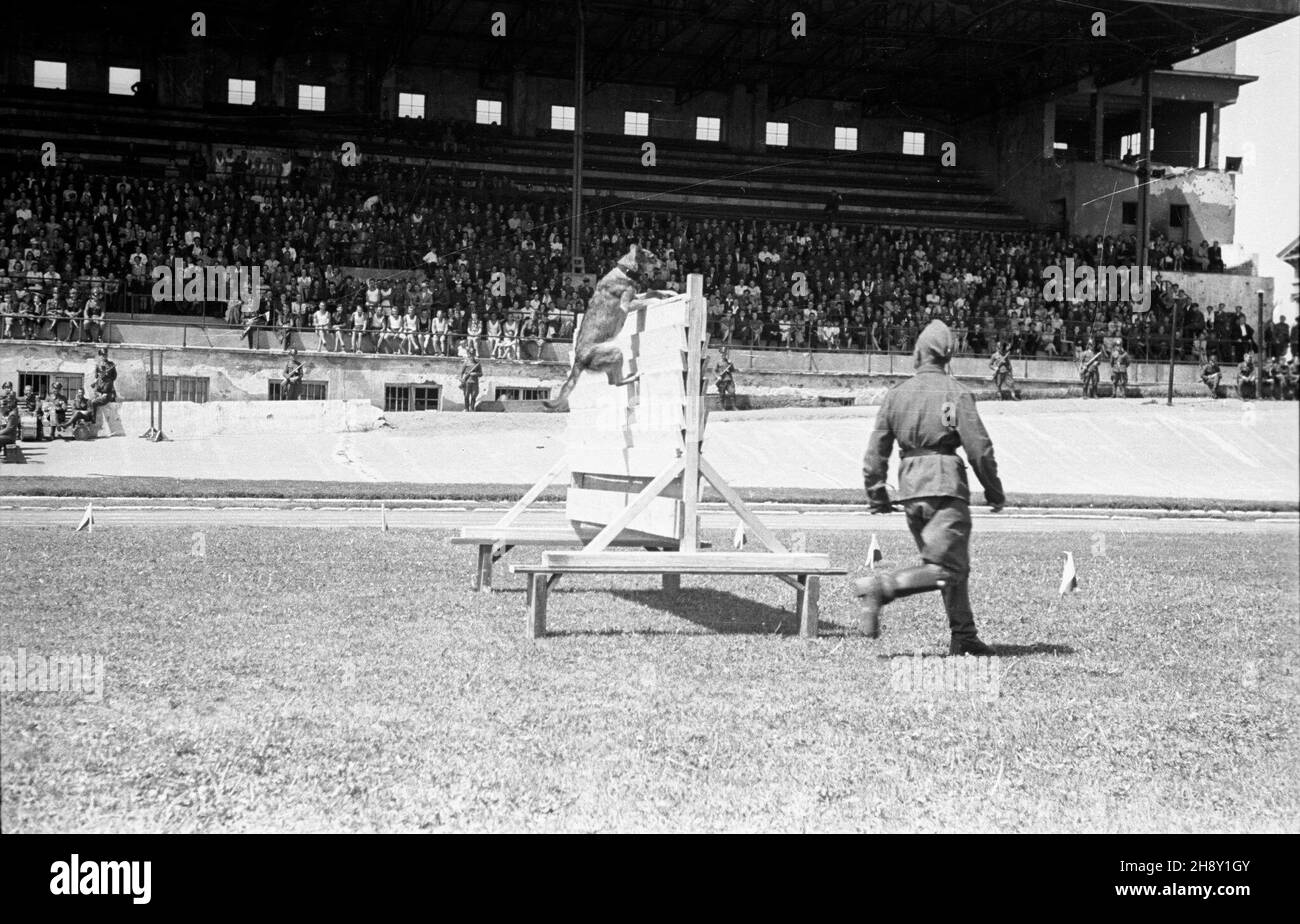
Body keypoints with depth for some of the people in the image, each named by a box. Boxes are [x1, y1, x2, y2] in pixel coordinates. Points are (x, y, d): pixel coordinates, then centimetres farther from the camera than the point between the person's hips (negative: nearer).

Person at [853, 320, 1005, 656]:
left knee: (956, 566, 16)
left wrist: (877, 496, 19)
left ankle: (963, 637, 16)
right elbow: (979, 448, -7)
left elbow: (875, 451, 10)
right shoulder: (956, 392, -3)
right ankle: (879, 587, -22)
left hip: (909, 490, 6)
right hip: (946, 486, -6)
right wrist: (994, 490, 4)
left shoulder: (896, 394, 10)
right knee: (946, 569, -7)